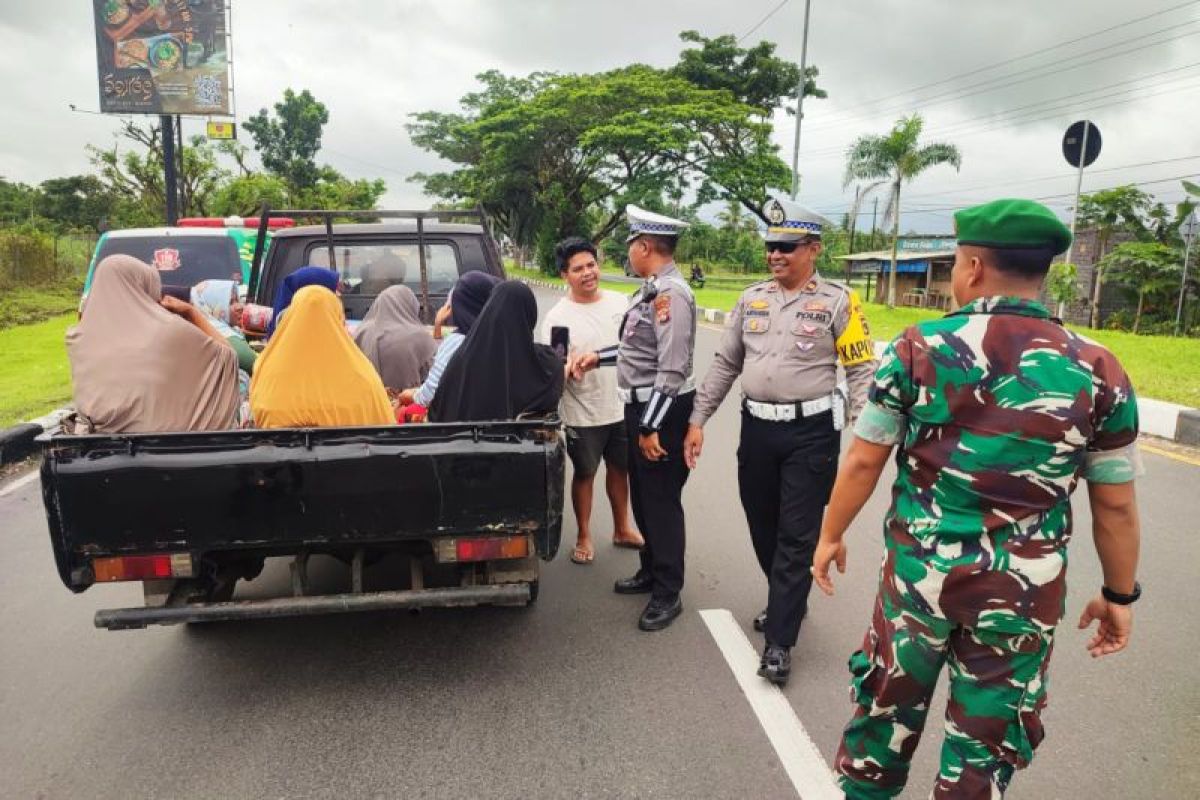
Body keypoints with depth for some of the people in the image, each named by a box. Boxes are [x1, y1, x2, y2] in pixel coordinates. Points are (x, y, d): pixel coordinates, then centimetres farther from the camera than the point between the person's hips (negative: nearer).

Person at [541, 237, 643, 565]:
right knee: (584, 474, 11)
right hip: (584, 414, -4)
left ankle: (622, 529, 38)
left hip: (622, 406, 5)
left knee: (619, 469, 19)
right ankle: (584, 537, 29)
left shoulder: (619, 302, 1)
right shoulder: (557, 317, -13)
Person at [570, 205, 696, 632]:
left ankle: (667, 593, 16)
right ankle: (651, 570, 38)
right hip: (639, 405, 10)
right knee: (642, 495, 20)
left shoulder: (671, 293, -21)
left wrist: (651, 426, -24)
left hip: (662, 410, -10)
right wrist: (597, 356, 19)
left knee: (662, 501, 2)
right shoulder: (651, 289, 10)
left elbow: (672, 369, -25)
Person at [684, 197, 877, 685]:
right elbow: (724, 365, 13)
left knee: (796, 539, 0)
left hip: (811, 432, -5)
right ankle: (789, 603, 40)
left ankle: (779, 642, 9)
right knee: (762, 529, 16)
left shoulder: (838, 301, -5)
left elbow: (862, 372, -6)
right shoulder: (751, 299, 9)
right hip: (756, 428, 5)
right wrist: (697, 420, 8)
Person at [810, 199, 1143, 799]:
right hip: (1025, 592, 1)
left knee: (888, 699, 21)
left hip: (918, 569, 0)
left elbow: (863, 463, -6)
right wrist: (1119, 594, 14)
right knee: (989, 736, 18)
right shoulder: (1098, 371, -7)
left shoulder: (916, 349, -11)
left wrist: (831, 535, 8)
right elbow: (1115, 505, 0)